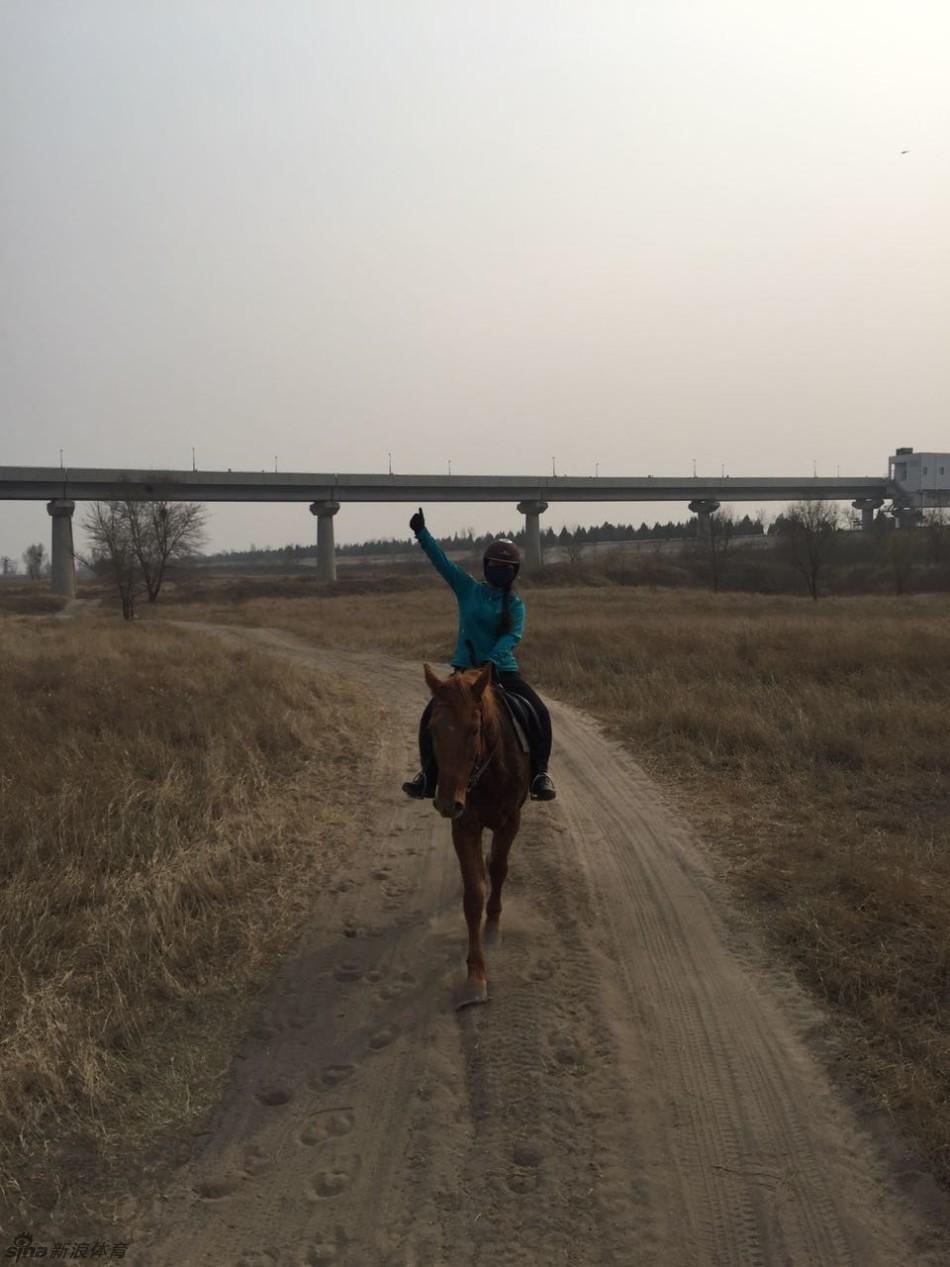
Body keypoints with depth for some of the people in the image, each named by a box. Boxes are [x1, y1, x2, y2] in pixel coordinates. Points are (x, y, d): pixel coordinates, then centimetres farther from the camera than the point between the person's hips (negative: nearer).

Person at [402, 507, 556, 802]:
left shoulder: (515, 603, 1)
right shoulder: (468, 589, 4)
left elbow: (514, 635, -16)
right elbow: (441, 560, -4)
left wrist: (491, 660, -32)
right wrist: (421, 532, -13)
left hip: (503, 670, 0)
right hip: (466, 669, 0)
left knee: (540, 712, -19)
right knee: (431, 714, -18)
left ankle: (539, 774, -7)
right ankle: (428, 775, -5)